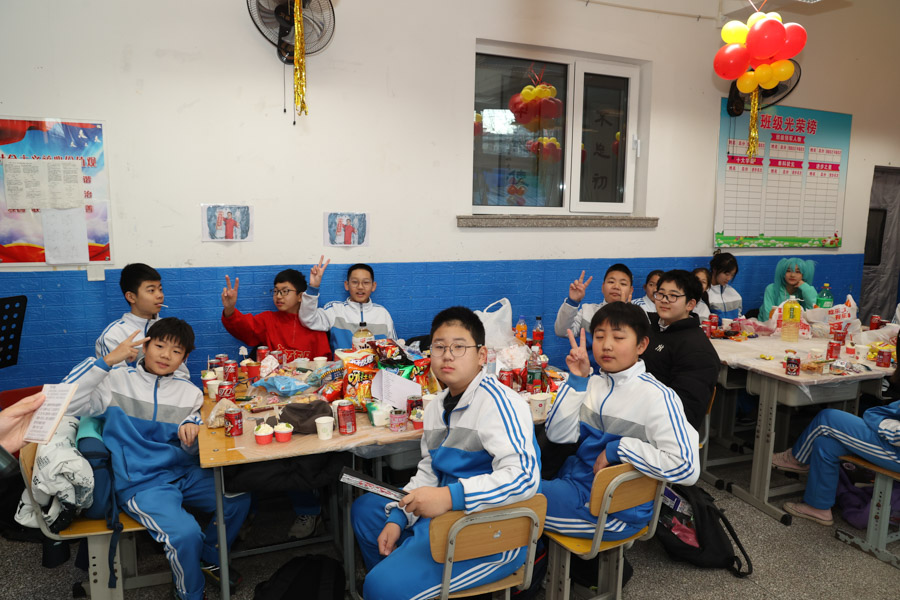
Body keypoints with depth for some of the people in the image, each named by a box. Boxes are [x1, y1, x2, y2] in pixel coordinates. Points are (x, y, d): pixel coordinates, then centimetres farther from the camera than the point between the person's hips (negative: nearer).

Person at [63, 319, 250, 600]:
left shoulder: (189, 392, 10)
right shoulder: (117, 381, 0)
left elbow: (190, 452, 10)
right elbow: (68, 402, -16)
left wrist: (190, 436, -15)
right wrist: (108, 360, -19)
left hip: (184, 473, 5)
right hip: (140, 483, -5)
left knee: (239, 500, -13)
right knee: (186, 533, -27)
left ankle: (209, 557, 16)